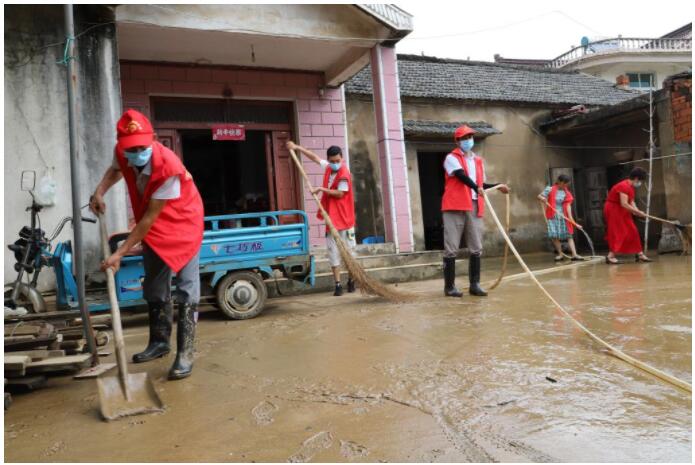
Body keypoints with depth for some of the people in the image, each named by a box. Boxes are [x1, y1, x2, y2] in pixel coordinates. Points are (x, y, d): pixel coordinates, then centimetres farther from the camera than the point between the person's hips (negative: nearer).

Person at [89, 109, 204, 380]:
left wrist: (120, 253, -24)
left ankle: (185, 354, -6)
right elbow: (115, 169, 15)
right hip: (152, 227, 7)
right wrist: (99, 193, -4)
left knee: (186, 289, -12)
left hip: (182, 224, -7)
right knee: (154, 286, 14)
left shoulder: (169, 168, -34)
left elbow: (149, 217, -28)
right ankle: (159, 342, 29)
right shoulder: (121, 153, -14)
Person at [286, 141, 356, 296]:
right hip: (331, 220, 6)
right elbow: (315, 157, 20)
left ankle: (351, 281, 20)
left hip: (344, 219, -6)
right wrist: (297, 147, 23)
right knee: (333, 253, 3)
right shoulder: (328, 167, 7)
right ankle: (338, 285, 7)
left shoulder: (344, 174, -14)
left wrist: (321, 189, -13)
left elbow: (340, 194, -18)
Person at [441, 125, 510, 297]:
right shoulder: (451, 158, 0)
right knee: (451, 248, -3)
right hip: (455, 207, -6)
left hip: (475, 207, 6)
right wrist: (476, 188, -33)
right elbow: (462, 176, -18)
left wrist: (498, 186, 11)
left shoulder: (478, 161, 19)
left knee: (476, 248, 6)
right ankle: (449, 286, 2)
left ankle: (474, 284, 13)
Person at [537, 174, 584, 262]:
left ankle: (574, 255, -3)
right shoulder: (550, 189, -7)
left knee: (568, 235, -1)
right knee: (555, 236, -1)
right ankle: (560, 254, 12)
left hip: (563, 216, 2)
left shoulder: (567, 193, 0)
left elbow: (568, 205, -7)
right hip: (553, 216, -2)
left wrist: (570, 218, -18)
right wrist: (542, 198, -26)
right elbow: (539, 196, -1)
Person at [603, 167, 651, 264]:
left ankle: (639, 254, 18)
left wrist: (637, 211, -11)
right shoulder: (624, 186, -23)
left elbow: (631, 202, 6)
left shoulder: (630, 187, 9)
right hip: (613, 209, -10)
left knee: (632, 231, 11)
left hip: (621, 211, 10)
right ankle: (610, 256, -13)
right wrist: (637, 211, -23)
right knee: (617, 233, -13)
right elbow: (624, 204, -30)